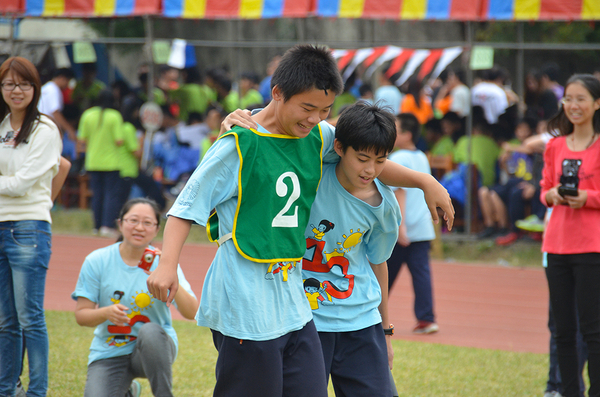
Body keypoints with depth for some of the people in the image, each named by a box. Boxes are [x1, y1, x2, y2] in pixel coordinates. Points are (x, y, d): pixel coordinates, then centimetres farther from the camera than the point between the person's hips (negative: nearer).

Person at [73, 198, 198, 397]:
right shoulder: (97, 261, -4)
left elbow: (191, 313, -16)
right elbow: (81, 315, -3)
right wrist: (106, 312, -24)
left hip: (154, 350, -2)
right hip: (109, 355, 2)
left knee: (151, 331, -36)